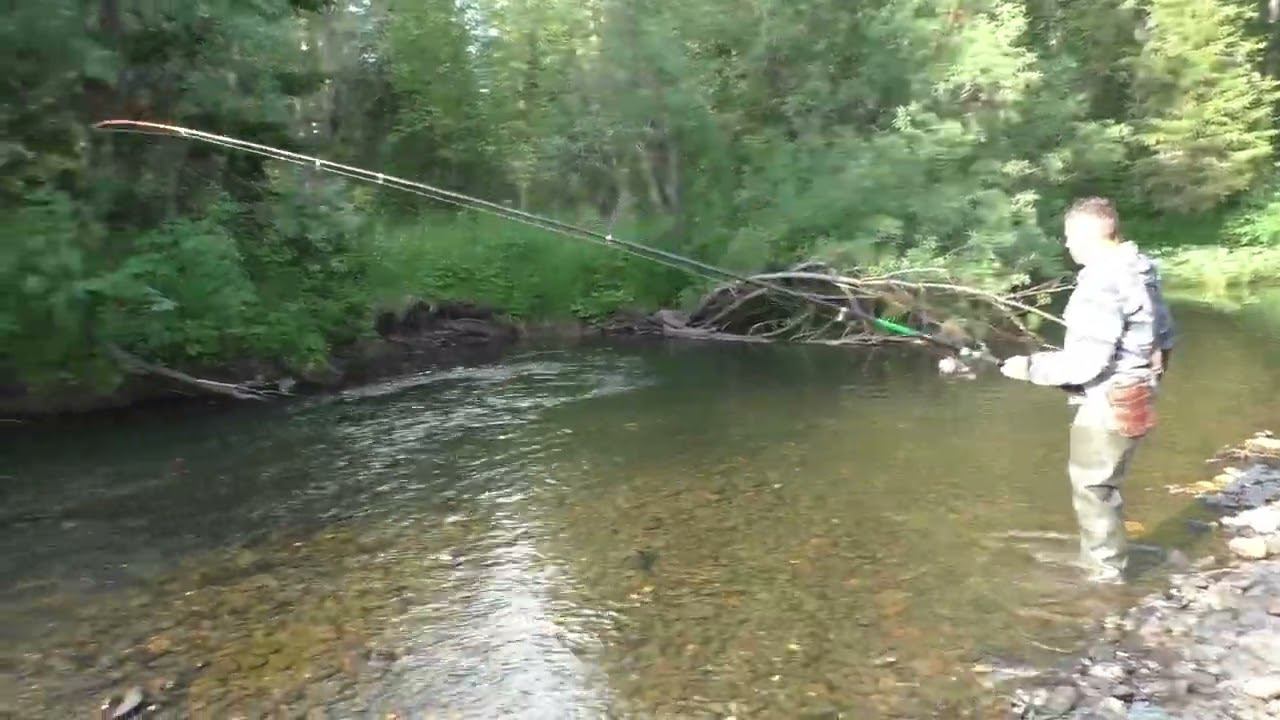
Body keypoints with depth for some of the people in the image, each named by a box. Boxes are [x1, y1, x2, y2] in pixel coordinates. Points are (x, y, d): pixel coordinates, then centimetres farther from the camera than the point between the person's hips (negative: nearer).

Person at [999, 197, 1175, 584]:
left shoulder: (1102, 283, -23)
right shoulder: (1140, 270, 8)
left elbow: (1087, 363, -26)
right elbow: (1164, 335, 17)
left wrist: (1030, 366, -18)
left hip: (1108, 404, -10)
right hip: (1130, 397, 10)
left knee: (1092, 490, 2)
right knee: (1102, 486, 21)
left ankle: (1105, 575, 14)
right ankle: (1106, 565, 33)